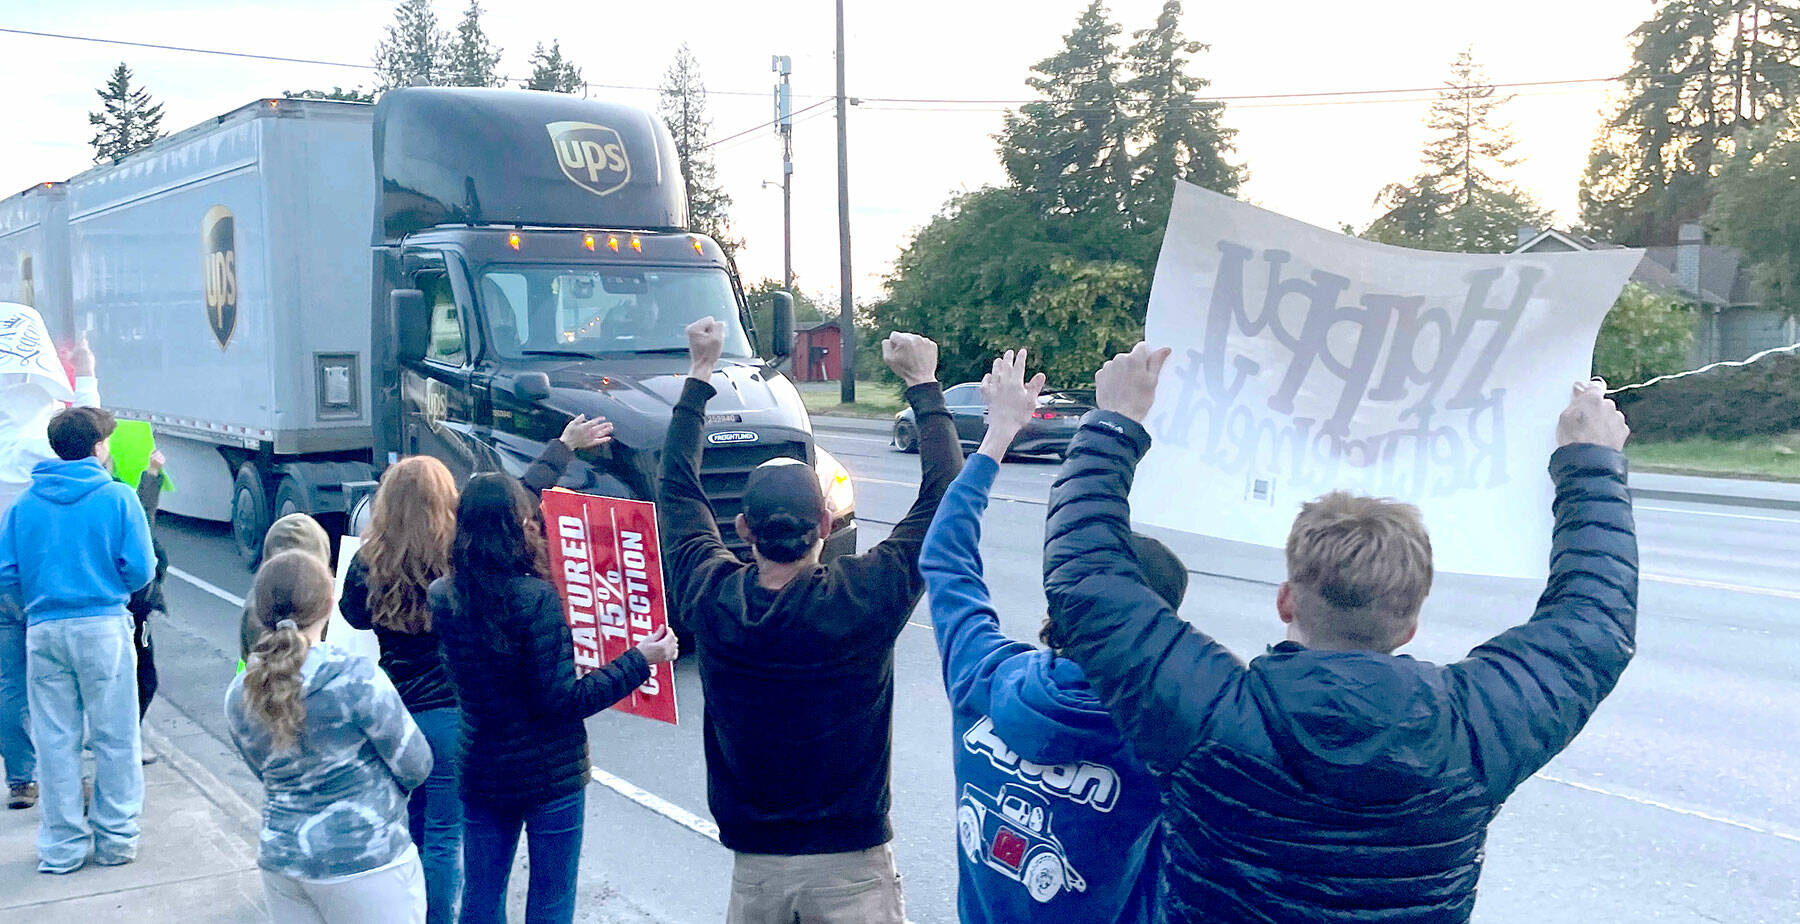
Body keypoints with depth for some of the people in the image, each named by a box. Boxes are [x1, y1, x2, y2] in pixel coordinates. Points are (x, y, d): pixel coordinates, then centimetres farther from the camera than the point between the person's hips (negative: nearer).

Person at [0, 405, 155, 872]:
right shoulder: (118, 497, -5)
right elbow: (140, 570, -8)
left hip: (43, 629, 3)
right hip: (103, 625, -3)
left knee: (54, 738, 10)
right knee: (114, 737, 7)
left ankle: (62, 846, 17)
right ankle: (115, 838, 14)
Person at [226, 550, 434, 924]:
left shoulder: (238, 696, -3)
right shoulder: (356, 679, -21)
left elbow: (268, 773, 12)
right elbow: (416, 766, -11)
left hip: (280, 860, 6)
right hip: (365, 864, -6)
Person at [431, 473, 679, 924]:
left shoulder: (441, 596, -5)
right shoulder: (537, 599, -23)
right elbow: (560, 699, -22)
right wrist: (639, 662, -14)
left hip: (481, 771, 5)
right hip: (550, 774, -5)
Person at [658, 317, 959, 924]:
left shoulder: (712, 601, -12)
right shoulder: (863, 600, -21)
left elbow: (677, 487, 4)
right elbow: (944, 494, -11)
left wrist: (699, 375, 11)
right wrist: (923, 385, -1)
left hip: (753, 865, 3)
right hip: (850, 866, -3)